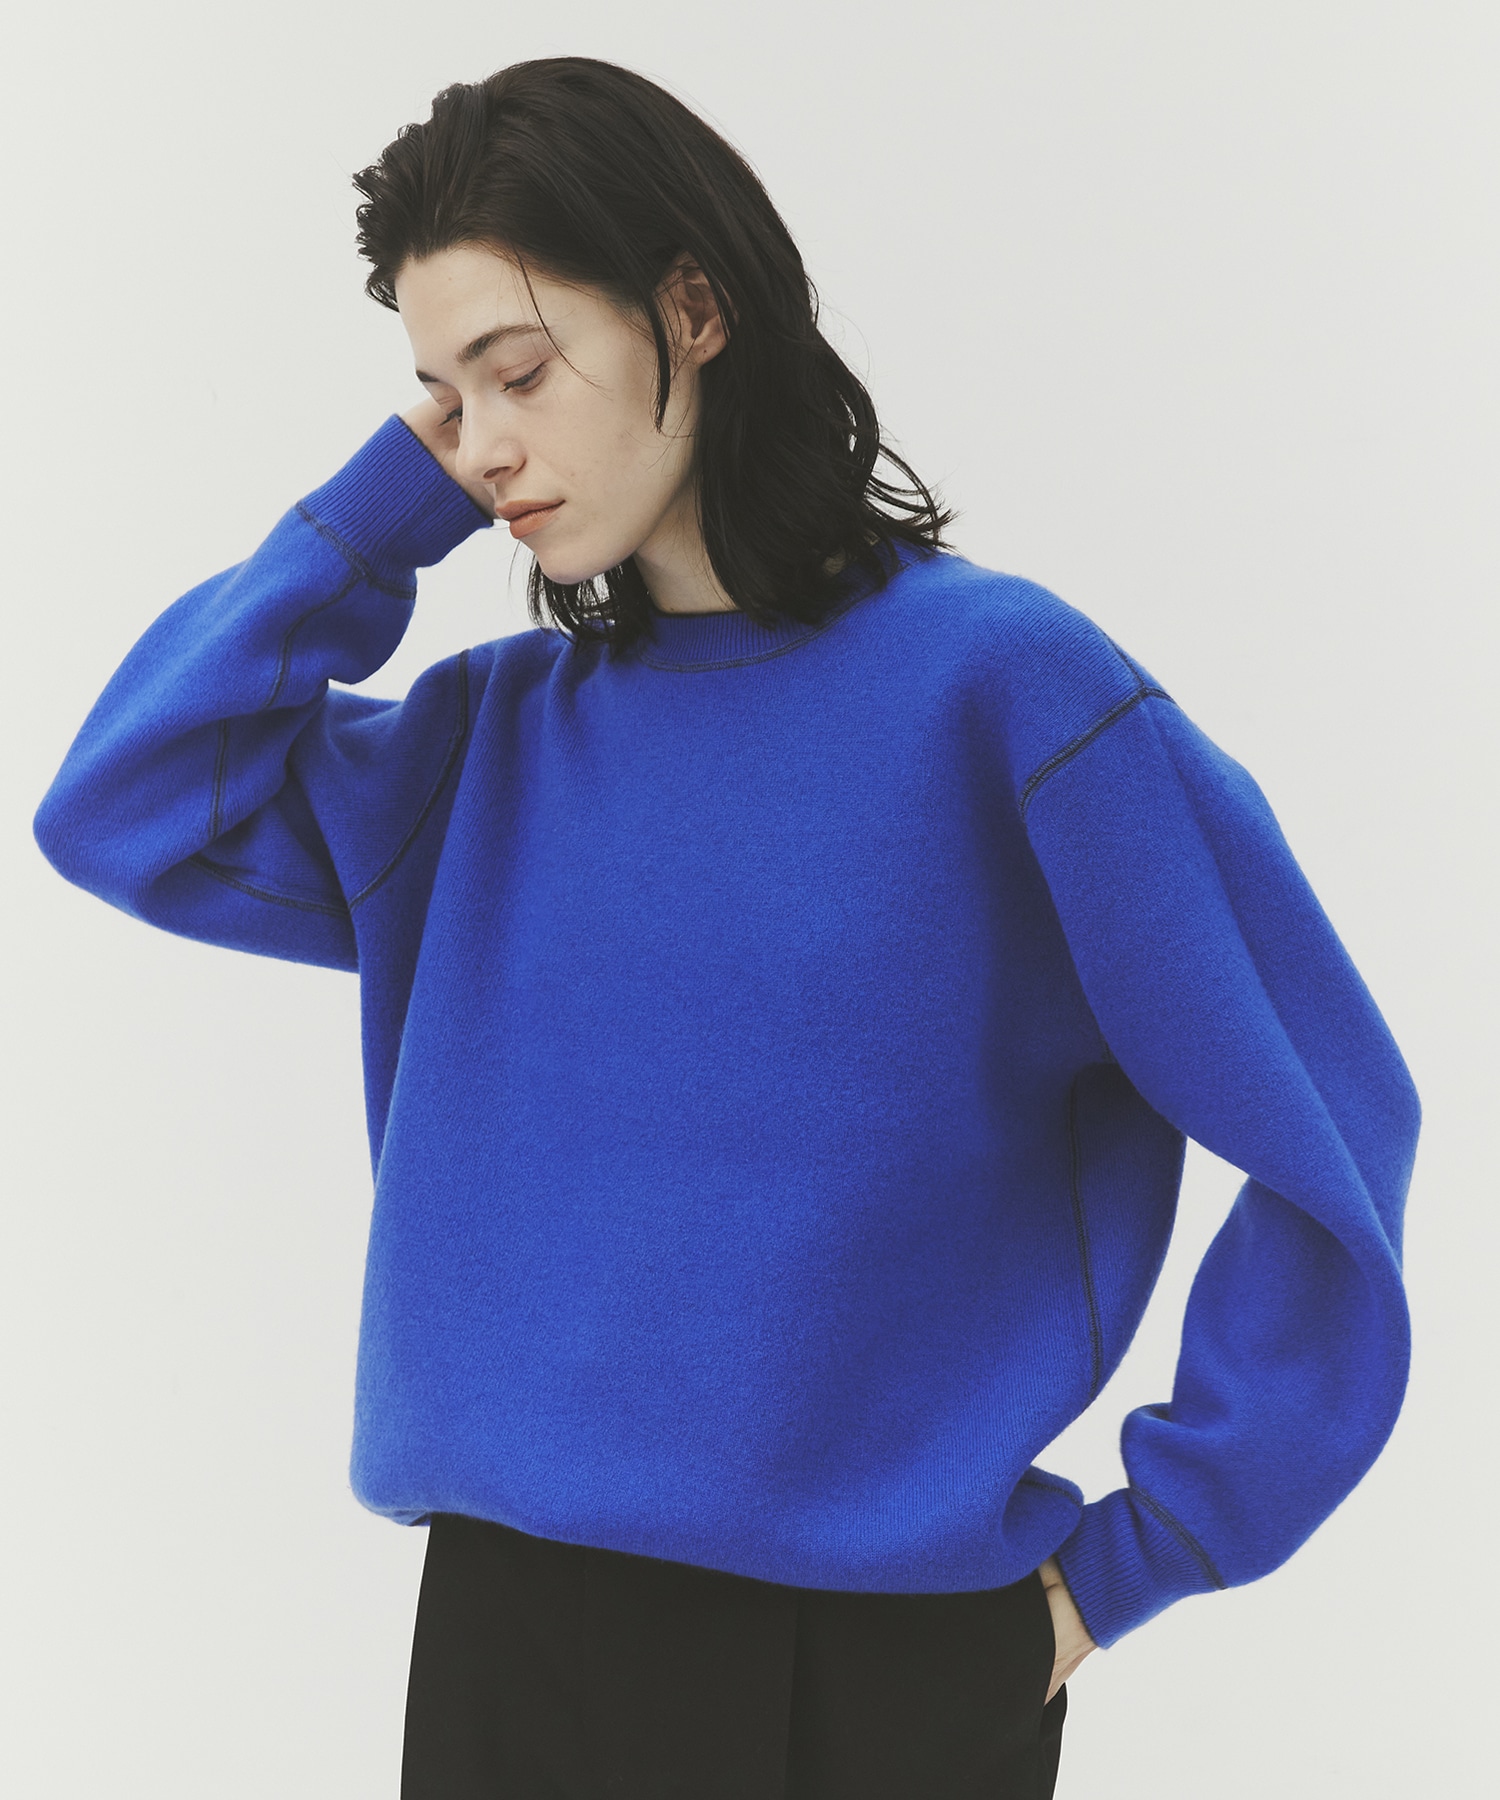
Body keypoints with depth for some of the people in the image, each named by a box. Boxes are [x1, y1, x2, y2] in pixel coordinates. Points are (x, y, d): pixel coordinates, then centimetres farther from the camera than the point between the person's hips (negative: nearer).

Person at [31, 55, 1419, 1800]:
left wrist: (1134, 1551, -8)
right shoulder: (507, 731, 6)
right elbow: (124, 810, -1)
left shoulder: (993, 679, -11)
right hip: (506, 1610, 4)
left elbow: (1330, 1141, -10)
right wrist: (392, 501, -2)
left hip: (888, 1648, -4)